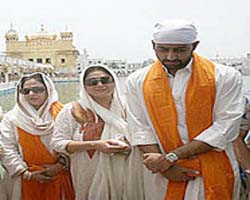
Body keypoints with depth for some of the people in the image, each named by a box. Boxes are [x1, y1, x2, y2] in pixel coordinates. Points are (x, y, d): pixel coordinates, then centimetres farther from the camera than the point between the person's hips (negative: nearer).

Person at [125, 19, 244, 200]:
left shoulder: (225, 77, -6)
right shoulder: (137, 81, 2)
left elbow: (226, 127, -12)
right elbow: (140, 128, -1)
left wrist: (171, 156, -15)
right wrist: (165, 166, -13)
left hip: (214, 173, -1)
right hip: (162, 174, 1)